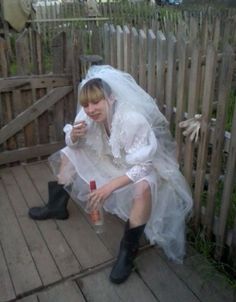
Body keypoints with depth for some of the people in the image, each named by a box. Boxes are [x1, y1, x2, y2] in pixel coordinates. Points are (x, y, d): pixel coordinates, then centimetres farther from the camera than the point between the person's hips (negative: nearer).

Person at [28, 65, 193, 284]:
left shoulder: (133, 120, -34)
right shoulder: (89, 116, -15)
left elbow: (142, 167, -31)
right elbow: (73, 144, 2)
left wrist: (110, 186, -38)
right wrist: (74, 135, -23)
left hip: (141, 167, -6)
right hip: (112, 161, 7)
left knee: (143, 188, -41)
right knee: (67, 155, 5)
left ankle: (128, 251, -21)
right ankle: (57, 207, 22)